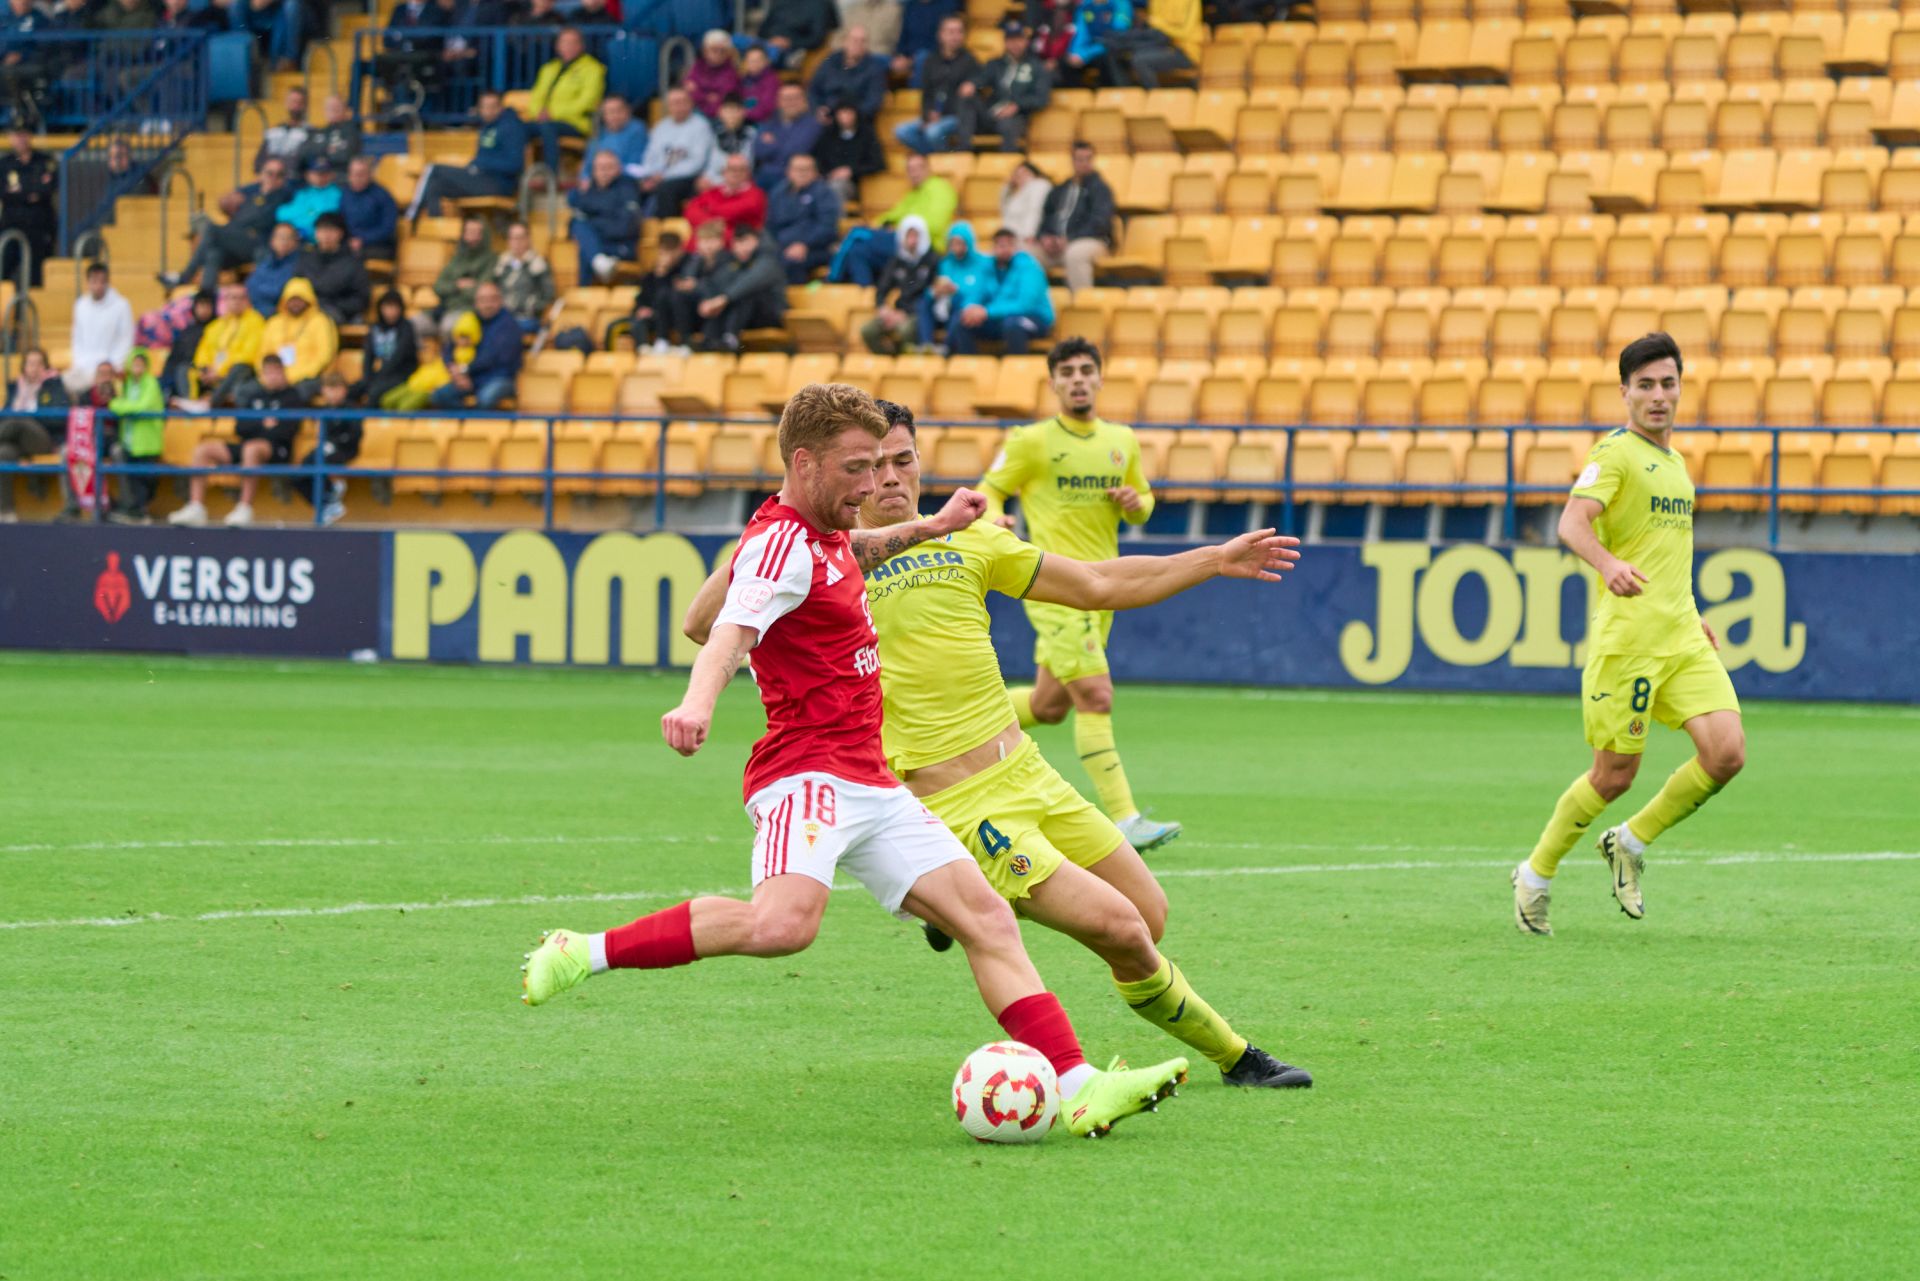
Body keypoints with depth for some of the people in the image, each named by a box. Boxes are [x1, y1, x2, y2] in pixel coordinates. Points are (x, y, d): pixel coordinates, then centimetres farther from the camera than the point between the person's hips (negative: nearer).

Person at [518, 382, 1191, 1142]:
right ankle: (584, 954, -22)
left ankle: (1078, 1087, -2)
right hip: (806, 774, -10)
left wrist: (927, 528, 41)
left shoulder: (822, 533, 18)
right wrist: (698, 702, -52)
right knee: (783, 923, -34)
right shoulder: (780, 545, -13)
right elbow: (731, 632, -33)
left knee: (986, 917, 1)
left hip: (870, 786, 10)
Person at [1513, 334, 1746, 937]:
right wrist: (1609, 565, -41)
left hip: (1683, 638, 7)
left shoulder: (1675, 462, 19)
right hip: (1626, 636, -7)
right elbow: (1572, 522, -22)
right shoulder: (1616, 453, -6)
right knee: (1615, 774, -3)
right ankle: (1536, 875, 19)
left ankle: (1631, 842, 10)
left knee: (1727, 752, -11)